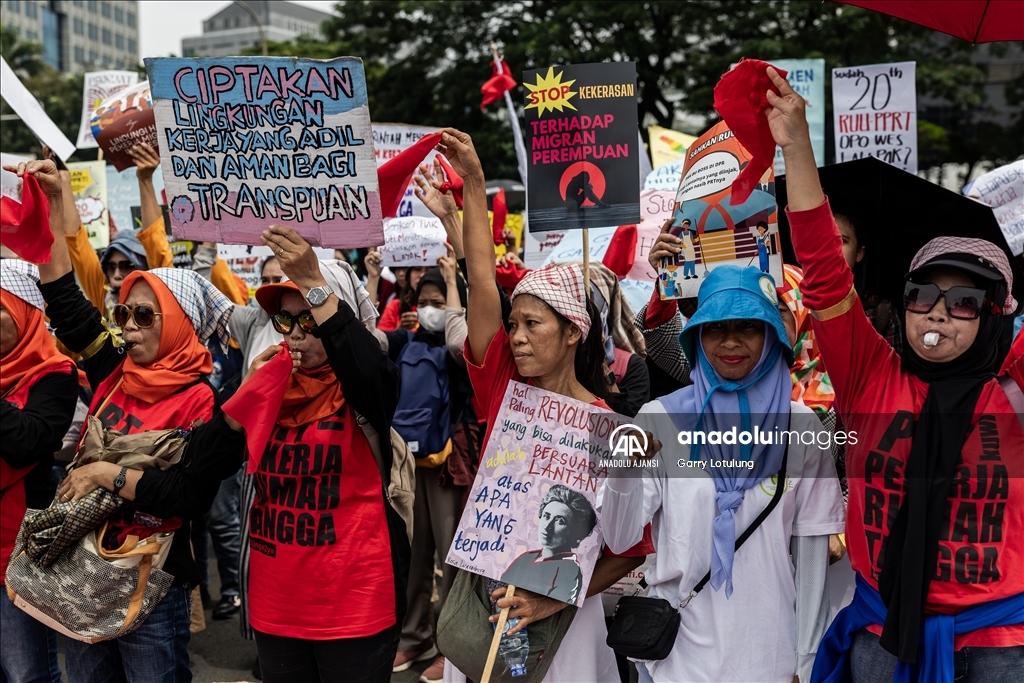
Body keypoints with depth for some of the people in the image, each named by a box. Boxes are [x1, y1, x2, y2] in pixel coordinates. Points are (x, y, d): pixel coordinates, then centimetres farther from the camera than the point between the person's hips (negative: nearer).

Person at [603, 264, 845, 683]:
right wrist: (624, 469, -27)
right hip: (679, 648, -1)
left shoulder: (800, 426, -2)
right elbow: (620, 539, -9)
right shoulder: (660, 419, -6)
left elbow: (811, 550, 2)